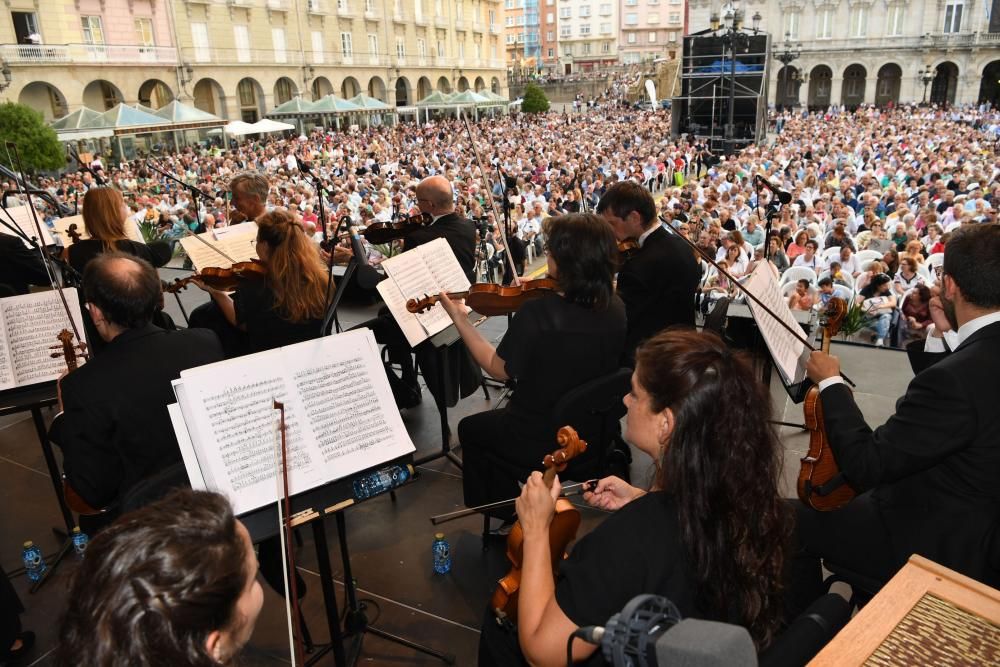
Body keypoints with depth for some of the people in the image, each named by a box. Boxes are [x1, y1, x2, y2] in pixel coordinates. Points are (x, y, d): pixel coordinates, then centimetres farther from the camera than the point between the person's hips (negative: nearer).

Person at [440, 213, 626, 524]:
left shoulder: (537, 313, -30)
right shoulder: (614, 308, -12)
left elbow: (498, 369, -14)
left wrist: (460, 319, -4)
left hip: (540, 444, -6)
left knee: (471, 429, 25)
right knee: (496, 422, 32)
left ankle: (499, 513, 40)